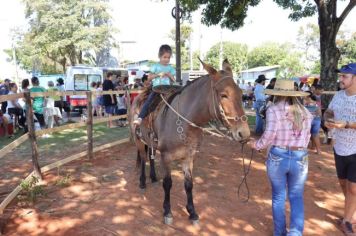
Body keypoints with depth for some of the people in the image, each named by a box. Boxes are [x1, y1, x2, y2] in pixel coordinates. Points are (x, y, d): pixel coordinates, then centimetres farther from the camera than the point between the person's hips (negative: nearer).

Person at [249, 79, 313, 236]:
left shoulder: (273, 110, -9)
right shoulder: (305, 112, 3)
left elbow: (269, 135, -18)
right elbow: (307, 137, 5)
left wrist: (256, 145, -1)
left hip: (277, 157, -2)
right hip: (300, 158, 2)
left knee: (278, 196, 16)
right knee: (296, 197, 18)